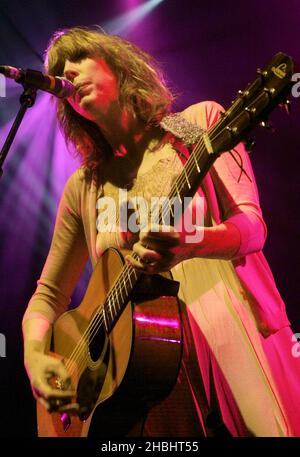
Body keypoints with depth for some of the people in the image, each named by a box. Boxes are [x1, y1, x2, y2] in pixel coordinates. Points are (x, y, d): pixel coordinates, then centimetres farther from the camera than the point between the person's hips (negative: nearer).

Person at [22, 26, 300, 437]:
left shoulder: (200, 121, 4)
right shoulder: (83, 187, 12)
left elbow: (252, 226, -6)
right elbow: (49, 293, 16)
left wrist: (190, 243, -27)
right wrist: (35, 357, -4)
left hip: (233, 338, -2)